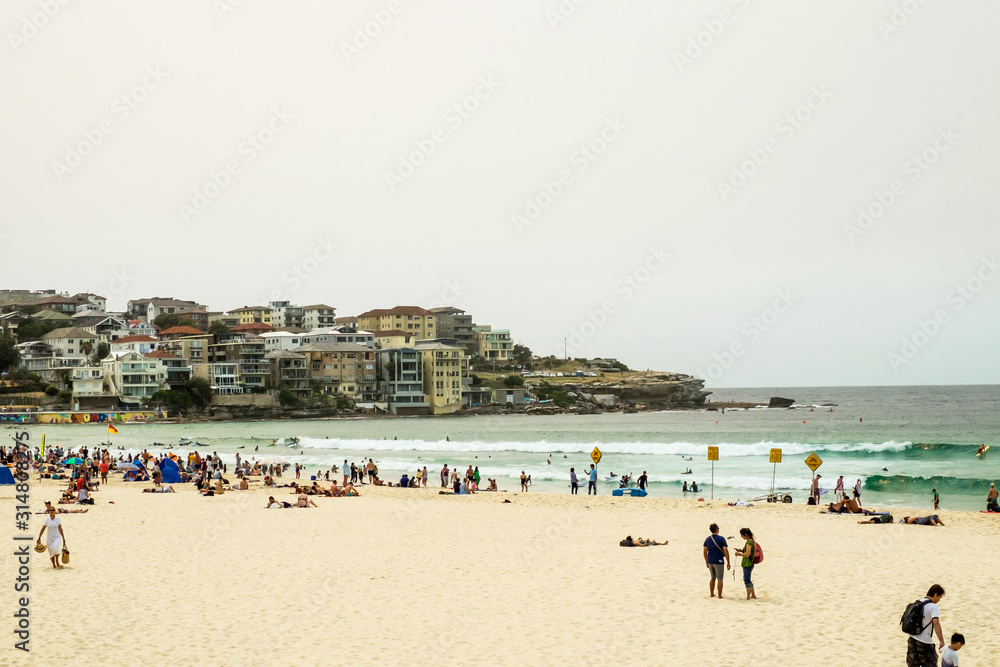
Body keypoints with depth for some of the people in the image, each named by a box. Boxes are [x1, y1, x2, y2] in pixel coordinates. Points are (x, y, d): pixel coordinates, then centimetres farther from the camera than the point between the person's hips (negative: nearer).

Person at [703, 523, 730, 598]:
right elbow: (726, 551, -13)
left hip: (710, 561, 5)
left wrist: (706, 562, 17)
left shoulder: (707, 539, 5)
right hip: (718, 561, -5)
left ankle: (711, 594, 21)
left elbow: (704, 551, 8)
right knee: (719, 579, 2)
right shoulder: (721, 539, -10)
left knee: (713, 578, 19)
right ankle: (719, 595, 2)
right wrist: (728, 562, -7)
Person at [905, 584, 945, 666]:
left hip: (912, 639, 7)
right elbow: (936, 623, -28)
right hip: (924, 642, -7)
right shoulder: (933, 606, -13)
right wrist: (942, 642, -33)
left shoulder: (917, 603, 10)